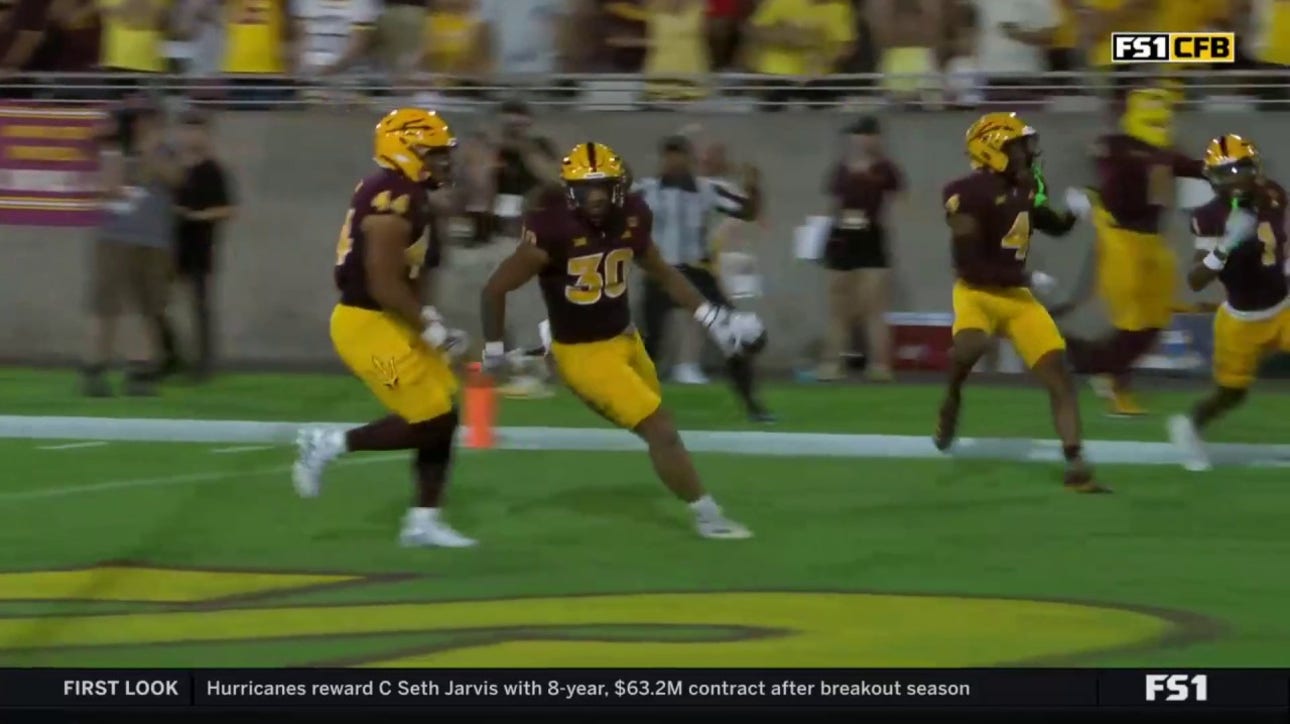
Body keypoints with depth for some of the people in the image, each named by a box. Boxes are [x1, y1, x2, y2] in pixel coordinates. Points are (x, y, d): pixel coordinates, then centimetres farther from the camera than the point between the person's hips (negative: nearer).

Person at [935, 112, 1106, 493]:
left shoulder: (1025, 186, 5)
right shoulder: (970, 193, -18)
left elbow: (1054, 226, 24)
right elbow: (968, 264, -20)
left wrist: (1070, 214, 1)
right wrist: (1028, 279, -20)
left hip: (1017, 297, 6)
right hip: (978, 292, -6)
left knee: (1059, 375, -5)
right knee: (970, 348, -36)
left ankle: (1076, 465, -4)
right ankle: (951, 399, -2)